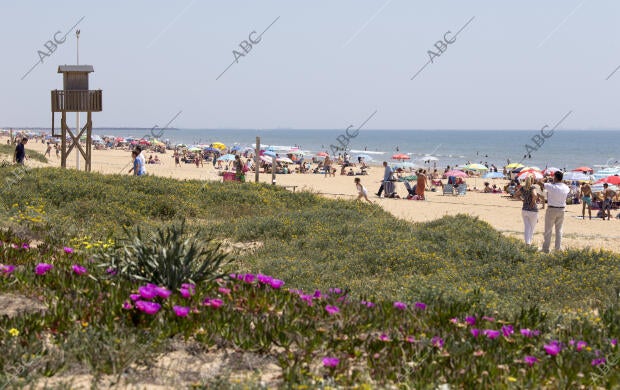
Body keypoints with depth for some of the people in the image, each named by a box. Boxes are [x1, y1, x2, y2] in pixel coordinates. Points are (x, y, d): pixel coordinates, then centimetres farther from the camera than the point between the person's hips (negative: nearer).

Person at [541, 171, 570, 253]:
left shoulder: (551, 186, -19)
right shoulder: (565, 187, -2)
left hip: (551, 210, -4)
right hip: (561, 210, 4)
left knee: (548, 230, 5)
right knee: (559, 230, 12)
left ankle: (546, 248, 8)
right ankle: (558, 248, 13)